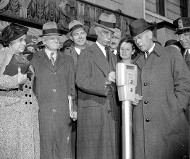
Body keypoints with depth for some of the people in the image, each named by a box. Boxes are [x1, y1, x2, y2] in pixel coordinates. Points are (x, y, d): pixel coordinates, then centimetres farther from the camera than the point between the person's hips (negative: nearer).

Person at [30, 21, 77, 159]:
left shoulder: (68, 60, 15)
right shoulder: (34, 60, 5)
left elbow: (71, 87, 14)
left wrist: (74, 108, 6)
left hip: (63, 114, 3)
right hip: (41, 114, -2)